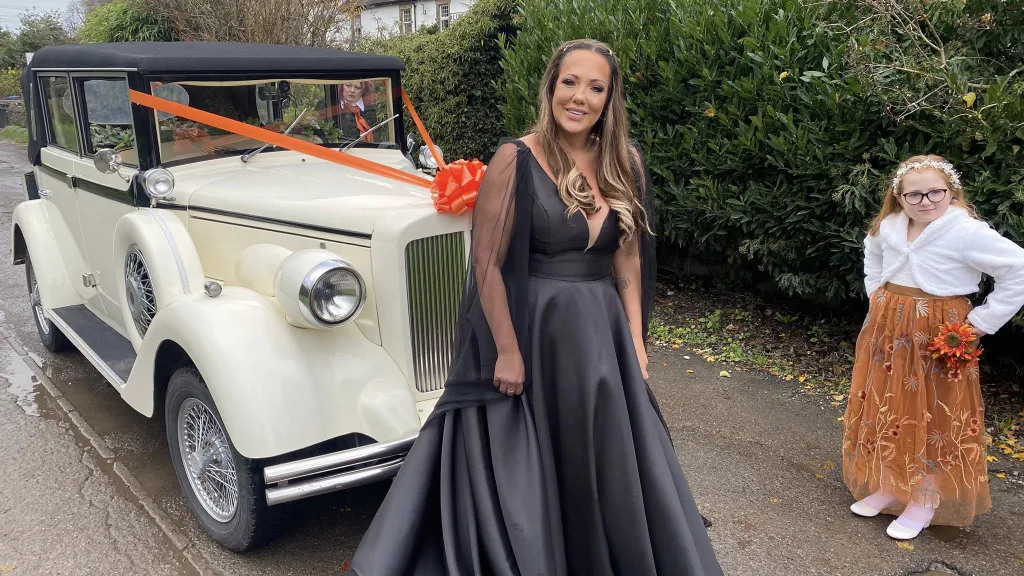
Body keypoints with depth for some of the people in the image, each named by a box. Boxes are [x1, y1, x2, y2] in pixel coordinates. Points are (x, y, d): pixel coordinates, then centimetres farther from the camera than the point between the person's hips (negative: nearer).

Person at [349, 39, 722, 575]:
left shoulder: (625, 163, 4)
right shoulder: (515, 159, -12)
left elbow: (627, 257, 9)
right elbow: (487, 263, -13)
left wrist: (634, 339, 4)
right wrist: (506, 349, -15)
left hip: (603, 332, 5)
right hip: (532, 331, -5)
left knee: (608, 461, 17)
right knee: (526, 469, 9)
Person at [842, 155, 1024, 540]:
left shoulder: (967, 233, -18)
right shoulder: (888, 227, 0)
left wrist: (982, 322, -13)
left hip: (937, 338, -6)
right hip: (888, 332, 6)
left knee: (932, 417, 5)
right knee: (886, 411, 13)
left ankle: (924, 501, 19)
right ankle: (889, 486, 29)